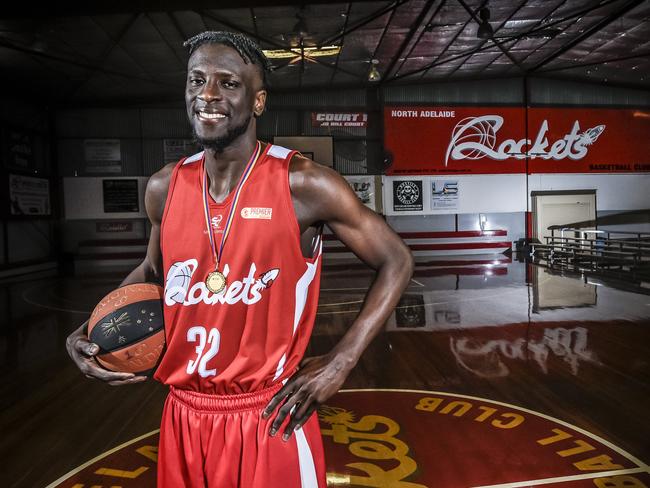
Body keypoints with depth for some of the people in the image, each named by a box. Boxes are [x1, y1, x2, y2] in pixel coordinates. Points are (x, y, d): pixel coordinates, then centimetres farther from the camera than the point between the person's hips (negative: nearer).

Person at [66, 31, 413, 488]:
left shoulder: (304, 184, -17)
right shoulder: (164, 188, -1)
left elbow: (396, 262, -8)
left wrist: (339, 364, -13)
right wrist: (89, 333, 2)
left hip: (270, 418, -5)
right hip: (185, 417, 6)